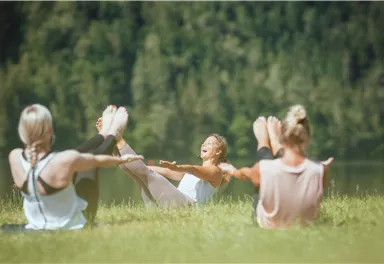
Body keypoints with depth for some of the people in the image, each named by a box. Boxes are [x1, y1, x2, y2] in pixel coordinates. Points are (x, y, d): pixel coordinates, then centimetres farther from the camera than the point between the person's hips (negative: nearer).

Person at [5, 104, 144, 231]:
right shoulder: (64, 161, -30)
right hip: (70, 229, -5)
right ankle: (112, 136, 39)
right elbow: (98, 160, -7)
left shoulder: (15, 158, -15)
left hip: (36, 228, 5)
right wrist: (122, 159, 15)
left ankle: (103, 136, 42)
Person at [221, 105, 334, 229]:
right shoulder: (320, 171, -30)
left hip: (268, 225, -1)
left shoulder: (263, 169, -30)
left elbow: (245, 173, -2)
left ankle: (263, 143, 60)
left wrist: (233, 172, 24)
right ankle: (274, 145, 60)